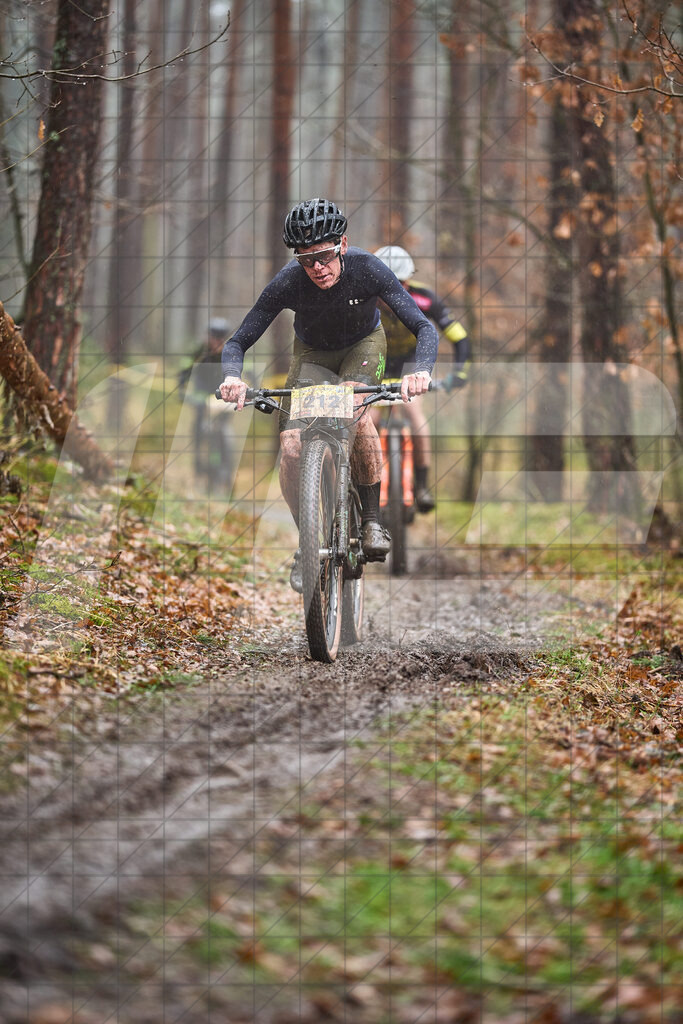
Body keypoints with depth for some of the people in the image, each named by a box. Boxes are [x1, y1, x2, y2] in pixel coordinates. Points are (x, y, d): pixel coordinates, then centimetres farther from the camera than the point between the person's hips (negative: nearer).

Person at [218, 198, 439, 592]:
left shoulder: (368, 269, -32)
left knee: (355, 408, -34)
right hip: (313, 353, 1)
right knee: (292, 446, -20)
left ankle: (373, 519, -18)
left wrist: (422, 370, -54)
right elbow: (238, 342, -25)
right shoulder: (289, 283, -30)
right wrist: (233, 377, -47)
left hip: (363, 345, -1)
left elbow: (424, 327, -34)